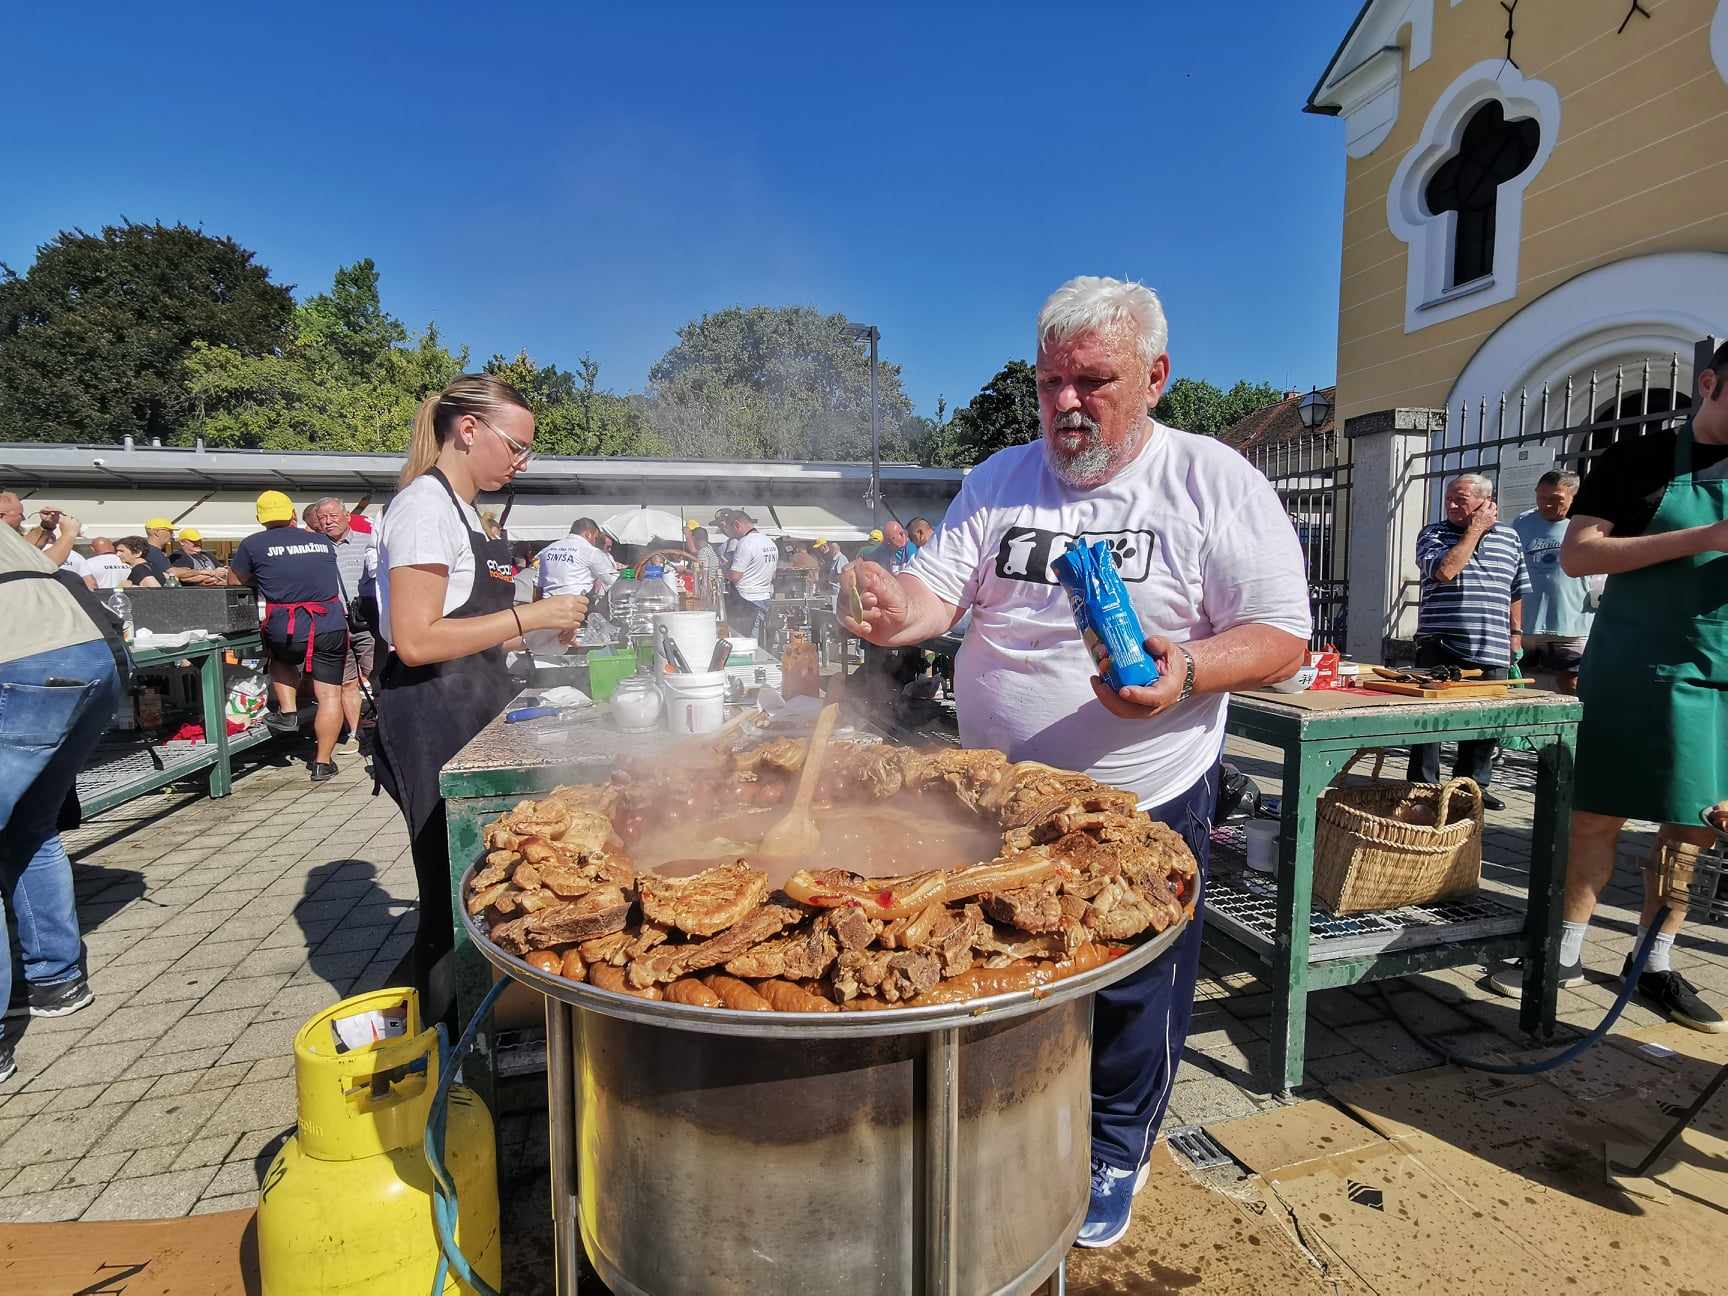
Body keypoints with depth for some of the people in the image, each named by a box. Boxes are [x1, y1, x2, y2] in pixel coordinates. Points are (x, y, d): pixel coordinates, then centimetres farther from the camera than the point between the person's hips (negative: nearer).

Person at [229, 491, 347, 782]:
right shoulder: (322, 541, 13)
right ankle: (322, 763, 8)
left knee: (281, 657, 34)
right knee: (330, 695, 6)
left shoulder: (253, 544, 3)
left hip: (285, 631, -1)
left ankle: (288, 712, 23)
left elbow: (235, 582, 16)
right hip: (331, 627, 1)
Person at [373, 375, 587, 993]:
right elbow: (416, 641, -22)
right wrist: (530, 614, -19)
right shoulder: (424, 504, -14)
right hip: (436, 721, -10)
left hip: (471, 716, 10)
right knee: (453, 900, 1)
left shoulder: (459, 509, 16)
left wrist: (539, 632, 12)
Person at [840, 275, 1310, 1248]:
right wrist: (898, 610, -26)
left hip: (1146, 805, -2)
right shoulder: (999, 480, 3)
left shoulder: (1215, 482, -7)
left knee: (1132, 998, 14)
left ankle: (1115, 1150, 42)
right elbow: (938, 591, -2)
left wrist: (1185, 671, -28)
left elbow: (1283, 637, -8)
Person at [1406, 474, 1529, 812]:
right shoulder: (1433, 533, 2)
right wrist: (1475, 530, -10)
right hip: (1440, 646, -4)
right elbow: (1444, 570, -18)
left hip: (1491, 650, 4)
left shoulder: (1509, 537, 13)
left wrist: (1515, 635, 16)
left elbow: (1517, 592, 20)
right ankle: (1422, 787, 6)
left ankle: (1473, 785, 23)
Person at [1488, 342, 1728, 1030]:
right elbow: (1575, 556, -11)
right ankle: (1566, 952, 15)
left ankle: (1654, 961, 23)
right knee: (1598, 815, 3)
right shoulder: (1638, 460, -1)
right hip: (1630, 669, -3)